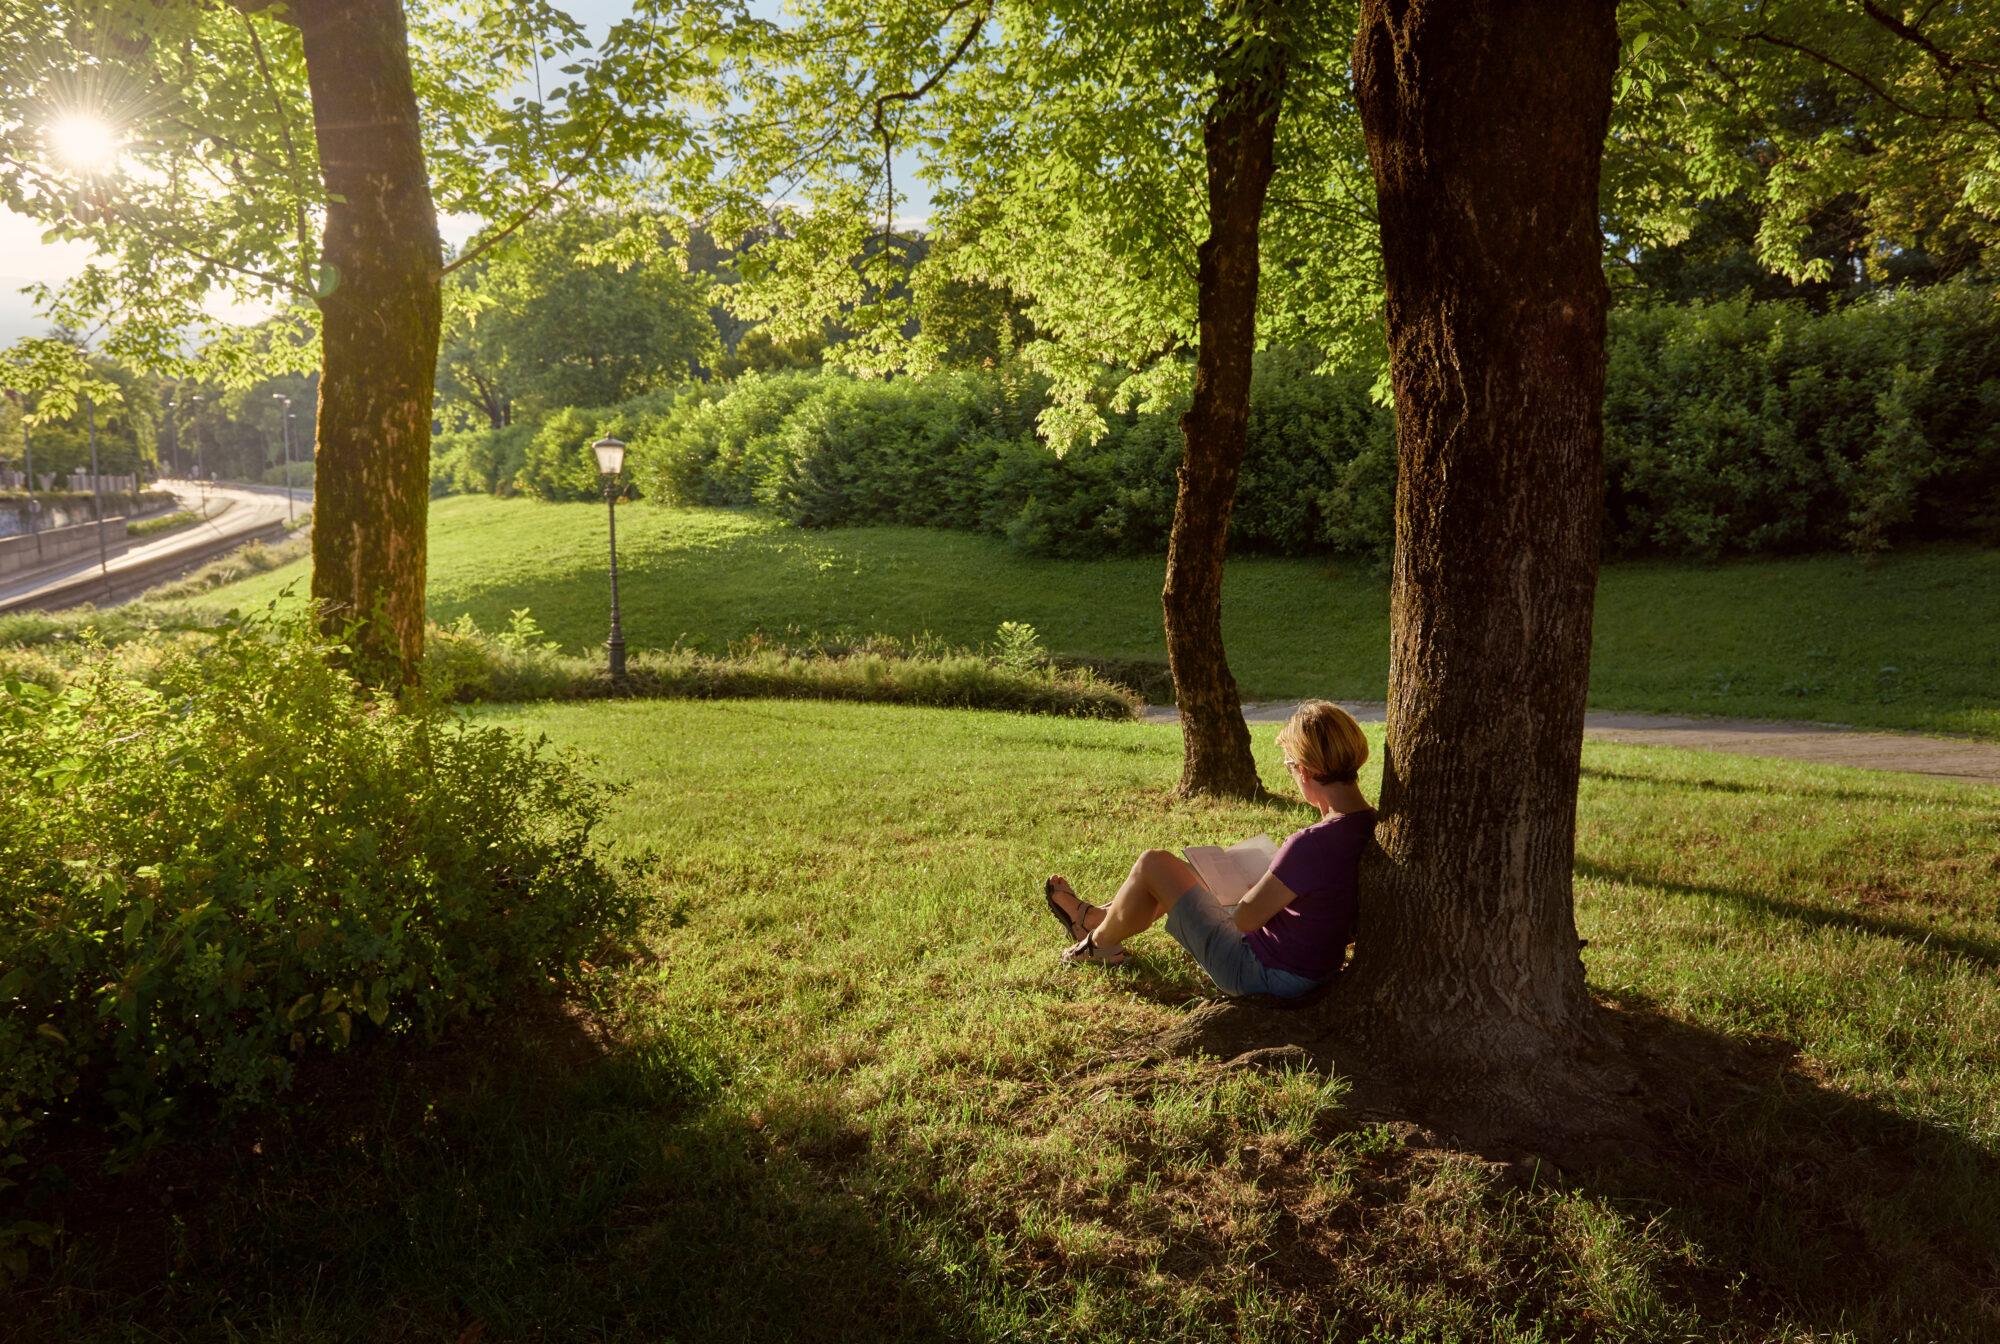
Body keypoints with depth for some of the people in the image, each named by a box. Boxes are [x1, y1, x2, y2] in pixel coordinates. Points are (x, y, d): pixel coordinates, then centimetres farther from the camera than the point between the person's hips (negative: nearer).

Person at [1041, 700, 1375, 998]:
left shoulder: (1312, 844, -34)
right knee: (1184, 874, 26)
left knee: (1153, 863, 4)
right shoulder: (1374, 826, -9)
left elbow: (1246, 918, -24)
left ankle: (1101, 942, 31)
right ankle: (1093, 917, 48)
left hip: (1259, 974, -8)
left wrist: (1257, 884, -5)